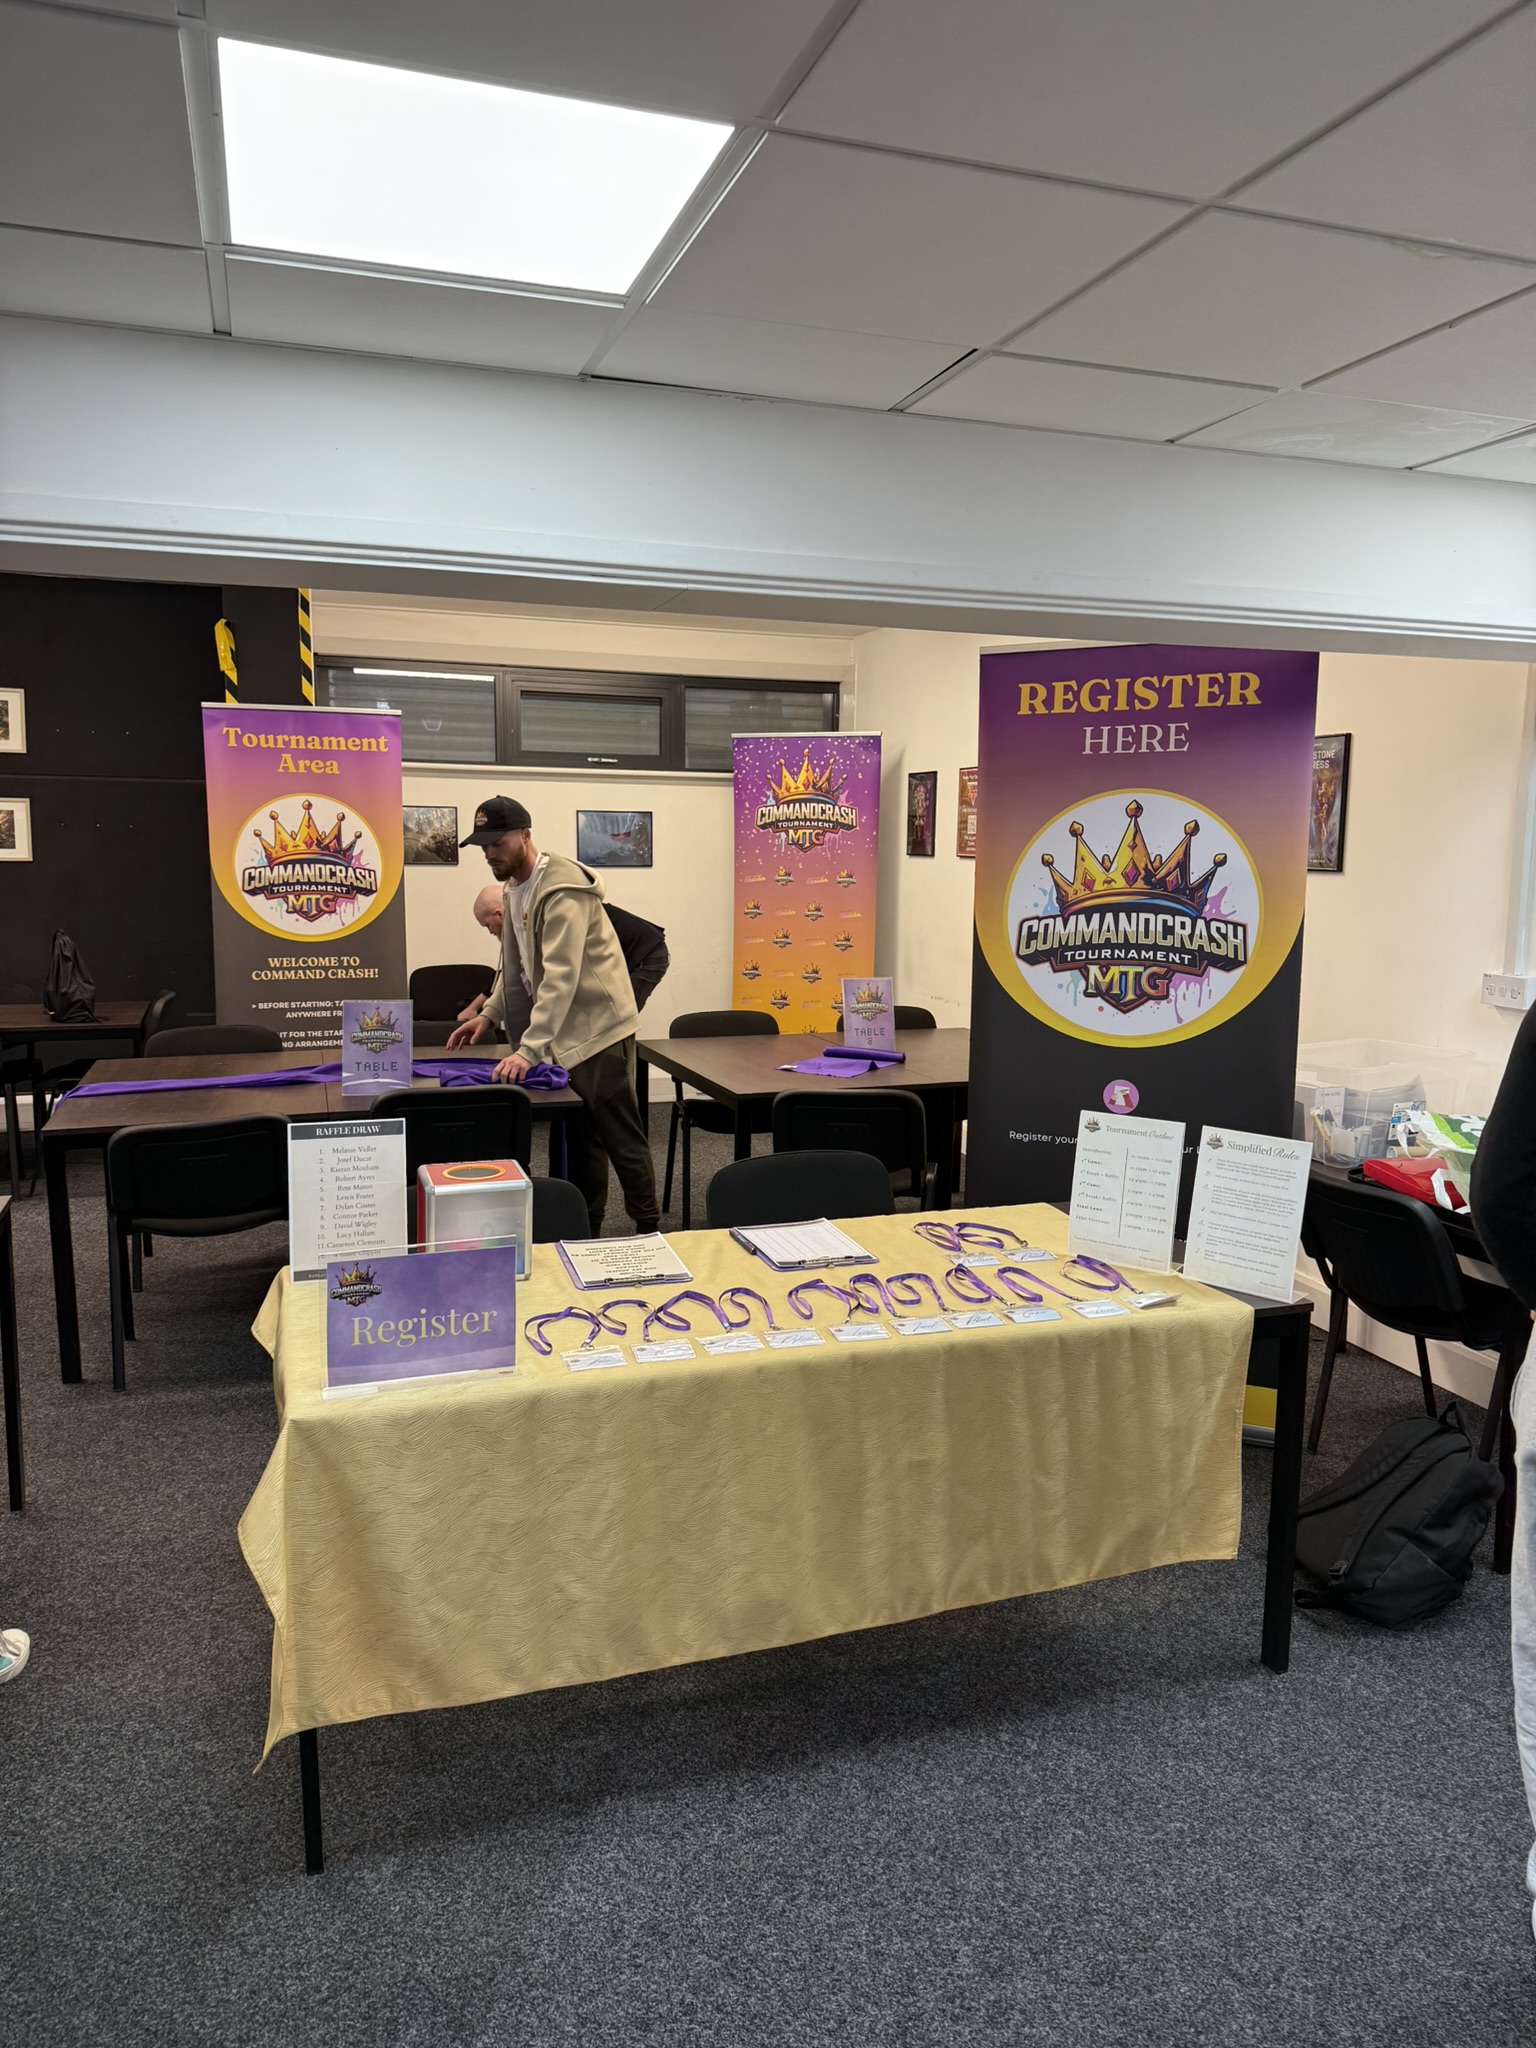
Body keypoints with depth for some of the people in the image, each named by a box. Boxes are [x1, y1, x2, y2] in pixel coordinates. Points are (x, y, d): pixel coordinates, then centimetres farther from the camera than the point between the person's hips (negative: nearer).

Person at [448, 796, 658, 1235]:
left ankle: (649, 1230, 6)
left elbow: (561, 976, -29)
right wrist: (490, 1013, 11)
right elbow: (516, 964, 23)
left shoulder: (562, 889, -21)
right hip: (566, 1031, 9)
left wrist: (529, 1049, -33)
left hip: (598, 1026, -9)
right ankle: (583, 1230, 23)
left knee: (620, 1136, -4)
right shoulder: (513, 888, 11)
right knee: (581, 1136, 14)